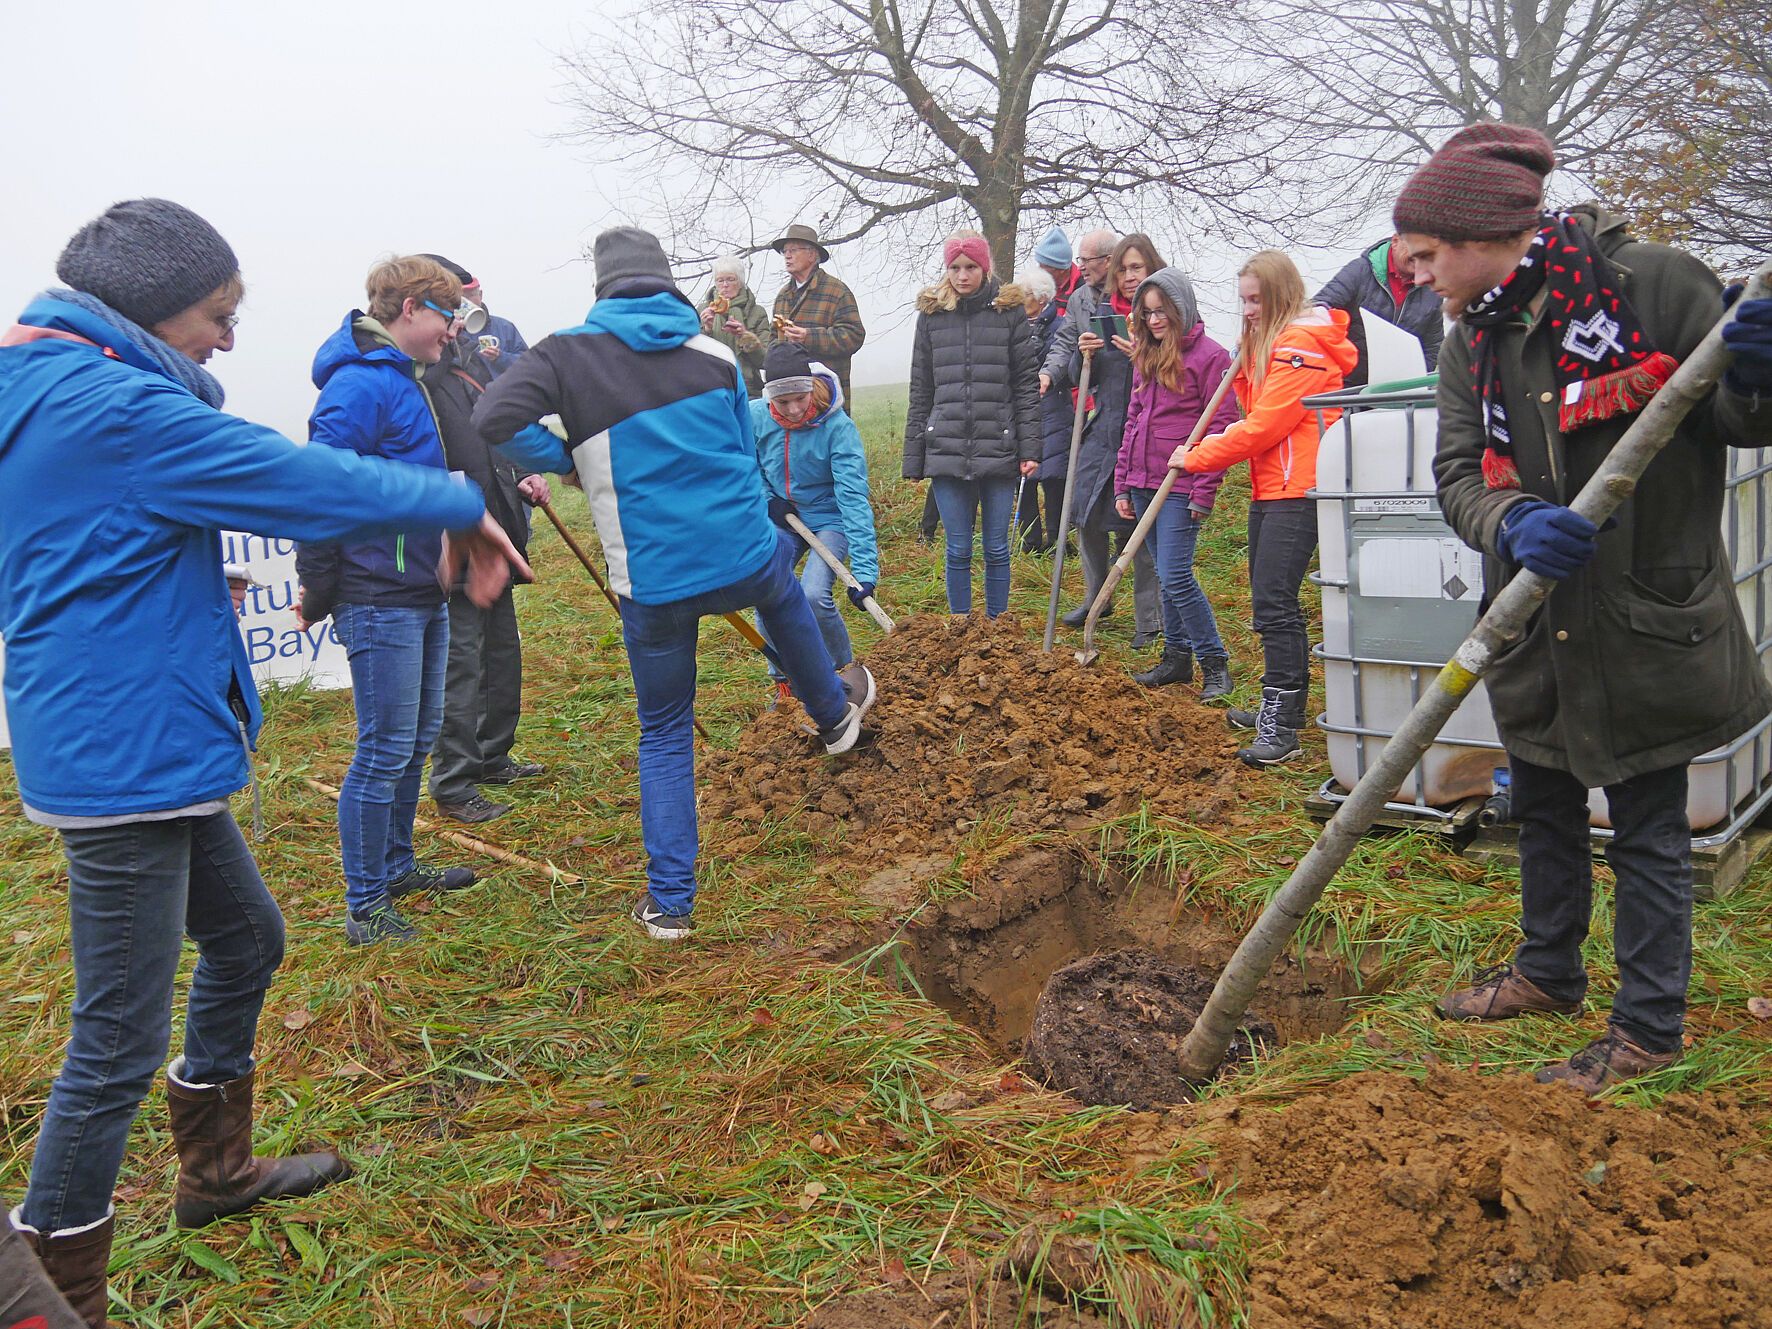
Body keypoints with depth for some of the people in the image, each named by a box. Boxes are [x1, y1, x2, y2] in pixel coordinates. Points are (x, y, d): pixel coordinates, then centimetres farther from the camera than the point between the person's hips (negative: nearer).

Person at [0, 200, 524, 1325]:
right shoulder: (114, 408, -20)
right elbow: (304, 480, -18)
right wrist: (460, 505, -8)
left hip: (144, 750, 11)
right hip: (124, 757, -11)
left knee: (245, 937, 25)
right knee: (124, 1041, -1)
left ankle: (216, 1169, 43)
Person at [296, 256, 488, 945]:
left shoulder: (402, 379, 15)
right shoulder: (362, 384, -17)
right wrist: (317, 593, -15)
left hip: (422, 591, 10)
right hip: (380, 598, -10)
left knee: (417, 739, 19)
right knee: (384, 752, -3)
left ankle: (396, 864, 34)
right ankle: (364, 908, 8)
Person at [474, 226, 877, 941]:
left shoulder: (569, 352, -5)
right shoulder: (714, 354, 5)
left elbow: (495, 418, -18)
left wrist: (569, 463, -1)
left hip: (653, 584, -2)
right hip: (749, 562, 2)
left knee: (664, 735, 14)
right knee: (784, 583, 39)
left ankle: (669, 901, 15)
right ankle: (833, 708, 60)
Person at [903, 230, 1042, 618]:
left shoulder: (1010, 312, 4)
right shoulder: (931, 315, 9)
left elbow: (1027, 384, 2)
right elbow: (920, 393, 10)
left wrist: (1029, 448, -6)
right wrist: (914, 459, 7)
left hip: (998, 450, -1)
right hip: (946, 451, 1)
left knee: (997, 549, 6)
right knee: (958, 550, 5)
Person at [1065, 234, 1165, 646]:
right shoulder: (1100, 312, 10)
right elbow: (1080, 380, 14)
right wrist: (1084, 354, -6)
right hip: (1103, 430, 5)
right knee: (1085, 512, 4)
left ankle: (1150, 619, 11)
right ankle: (1096, 597, 27)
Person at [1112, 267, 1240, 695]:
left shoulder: (1210, 356, -7)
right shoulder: (1146, 357, 16)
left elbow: (1221, 429, -10)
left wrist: (1204, 493, -15)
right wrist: (1122, 484, 15)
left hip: (1181, 486, -7)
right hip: (1144, 483, 7)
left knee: (1175, 576, -11)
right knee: (1166, 575, 11)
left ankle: (1215, 665, -1)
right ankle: (1177, 657, 20)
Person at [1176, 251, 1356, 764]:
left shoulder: (1302, 345, -14)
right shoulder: (1267, 342, 19)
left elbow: (1263, 427, -18)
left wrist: (1196, 457, -10)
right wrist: (1244, 371, 4)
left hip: (1296, 491, -11)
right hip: (1269, 490, 11)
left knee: (1273, 602, -16)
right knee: (1270, 600, 16)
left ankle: (1282, 730, -16)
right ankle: (1281, 706, 29)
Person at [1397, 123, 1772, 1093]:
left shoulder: (1654, 284, -13)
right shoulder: (1471, 341, 4)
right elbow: (1457, 473, -4)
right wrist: (1512, 523, -25)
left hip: (1645, 619, -6)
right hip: (1536, 622, 6)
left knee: (1648, 829, 6)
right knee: (1542, 808, 21)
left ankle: (1649, 1023, 22)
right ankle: (1550, 970, 42)